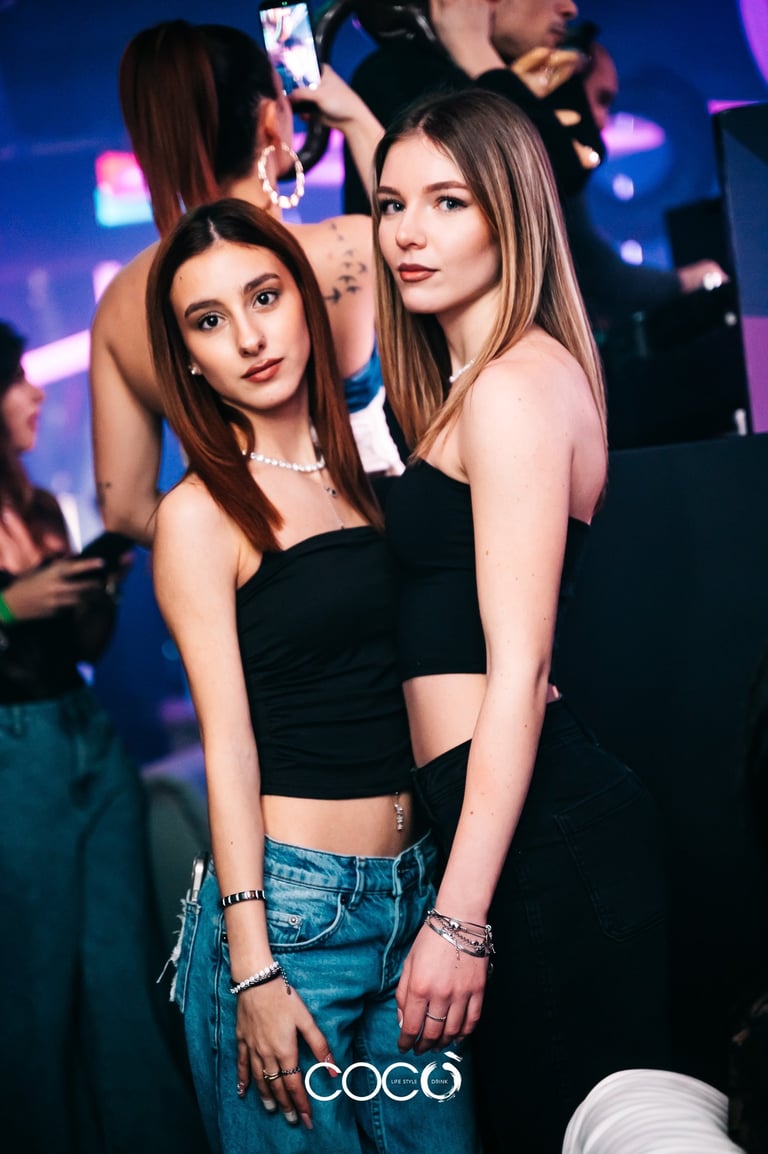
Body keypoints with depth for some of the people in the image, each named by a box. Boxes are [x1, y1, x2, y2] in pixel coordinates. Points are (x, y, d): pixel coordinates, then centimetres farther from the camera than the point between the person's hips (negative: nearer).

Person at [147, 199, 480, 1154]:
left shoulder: (369, 467, 10)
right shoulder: (201, 512, -7)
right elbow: (229, 747, -10)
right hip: (291, 904, -5)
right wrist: (253, 968, -13)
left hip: (419, 886, 5)